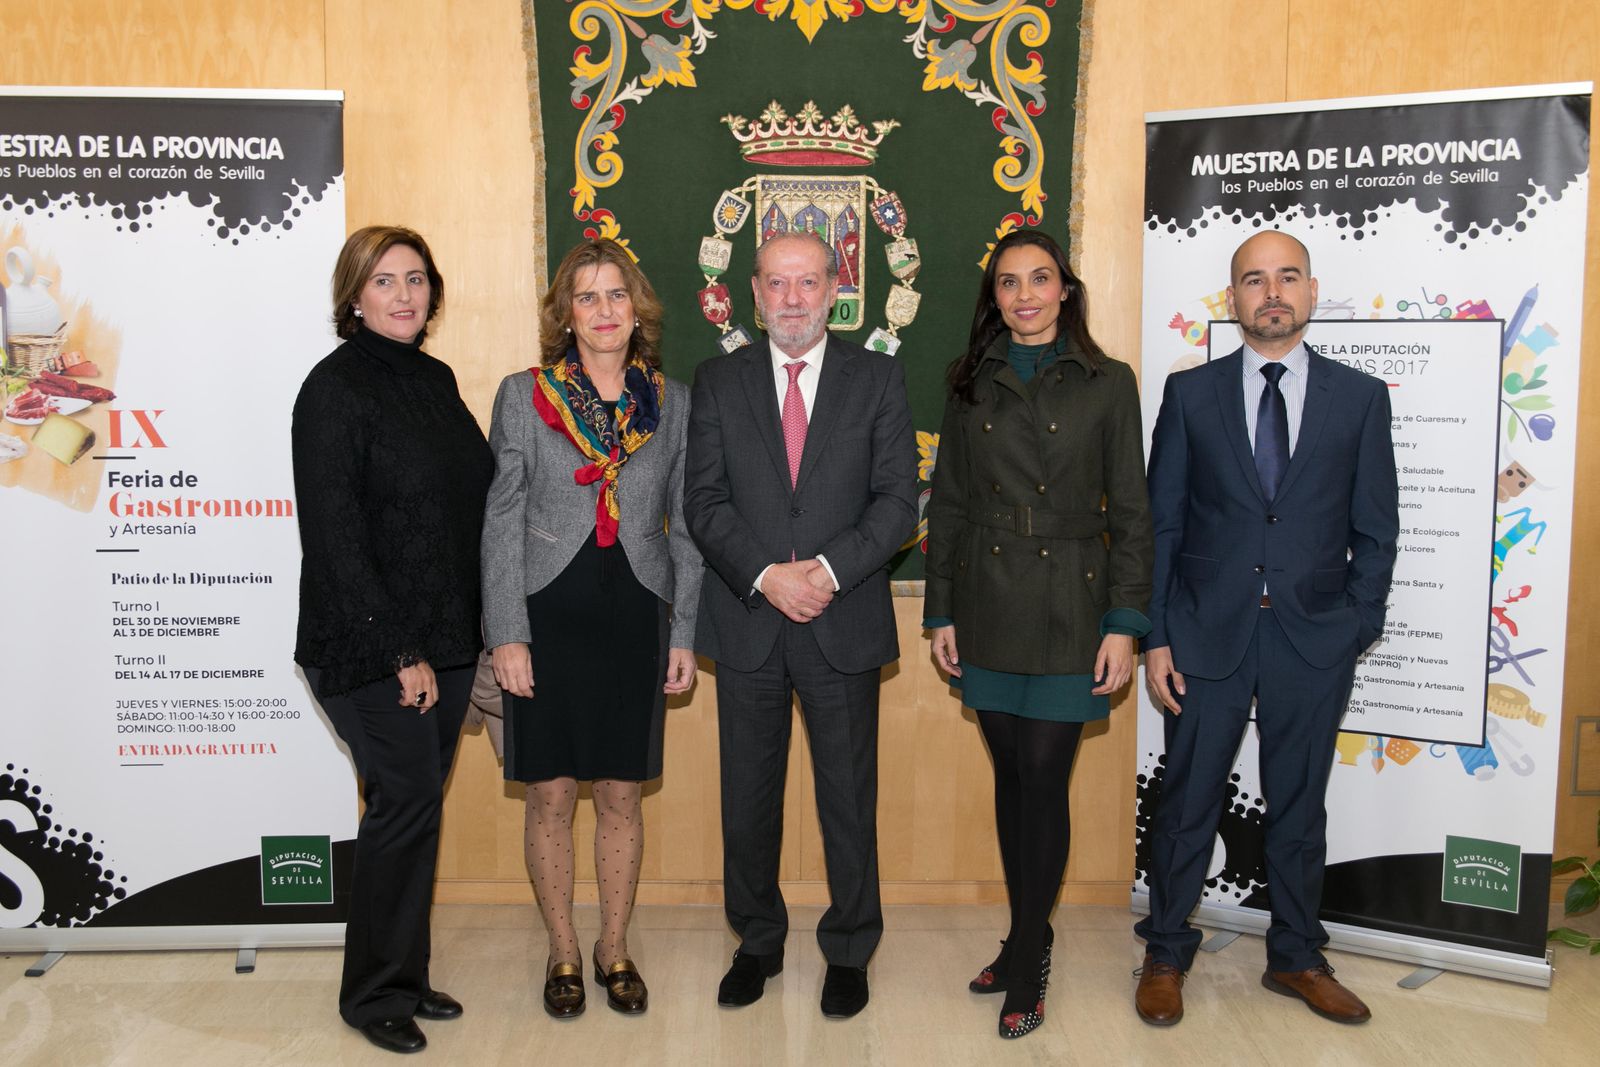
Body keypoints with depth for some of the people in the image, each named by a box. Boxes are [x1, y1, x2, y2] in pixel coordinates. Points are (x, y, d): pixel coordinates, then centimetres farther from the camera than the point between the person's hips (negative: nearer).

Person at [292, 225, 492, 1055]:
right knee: (406, 802, -2)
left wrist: (469, 634, 7)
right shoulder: (335, 388, -10)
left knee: (418, 805, 13)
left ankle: (406, 976, 27)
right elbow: (333, 538, -14)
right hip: (370, 647, -6)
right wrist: (399, 651, -15)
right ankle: (374, 993, 16)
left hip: (444, 638, 7)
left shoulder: (435, 379, 11)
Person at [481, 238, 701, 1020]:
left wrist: (685, 634, 3)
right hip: (549, 617, -1)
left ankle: (615, 949, 27)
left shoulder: (673, 402, 4)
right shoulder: (523, 396, 0)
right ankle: (563, 954, 25)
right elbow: (501, 520, -2)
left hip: (636, 619, 1)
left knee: (621, 796, 9)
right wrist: (507, 634, -7)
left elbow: (686, 525, 7)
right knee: (551, 796, 7)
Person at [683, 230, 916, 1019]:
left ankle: (849, 952, 25)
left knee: (848, 794, 8)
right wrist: (766, 575, -15)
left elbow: (897, 499, -2)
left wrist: (829, 568, -16)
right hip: (746, 621, 1)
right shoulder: (717, 382, 6)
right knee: (748, 796, 11)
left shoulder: (877, 378, 3)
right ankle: (757, 944, 30)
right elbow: (702, 500, -1)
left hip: (845, 621, -1)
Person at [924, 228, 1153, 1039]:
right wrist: (941, 612, 4)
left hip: (1067, 606, -3)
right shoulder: (970, 385, 7)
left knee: (1043, 780, -2)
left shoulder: (1107, 384, 0)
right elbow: (947, 505, 9)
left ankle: (1026, 967, 12)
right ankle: (1028, 942, 26)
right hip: (988, 605, 3)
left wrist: (1124, 623, -7)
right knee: (1011, 775, 11)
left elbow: (1129, 512, -1)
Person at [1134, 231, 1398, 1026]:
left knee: (1299, 808, 13)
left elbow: (1375, 531, 5)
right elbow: (1160, 523, 1)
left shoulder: (1360, 397, 3)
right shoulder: (1191, 393, 1)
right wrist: (1155, 638, -4)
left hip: (1314, 640, 1)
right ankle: (1165, 955, 25)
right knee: (1188, 803, 8)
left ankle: (1296, 959, 31)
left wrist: (1356, 631, -1)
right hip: (1208, 633, -1)